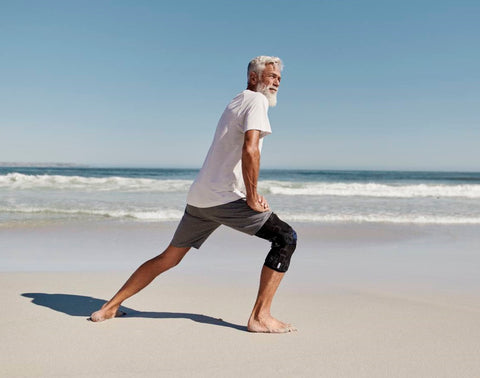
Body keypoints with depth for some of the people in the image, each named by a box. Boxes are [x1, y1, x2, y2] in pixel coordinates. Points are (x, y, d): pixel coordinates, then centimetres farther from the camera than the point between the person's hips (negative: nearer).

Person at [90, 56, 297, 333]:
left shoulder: (234, 103, 24)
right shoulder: (256, 100, -5)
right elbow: (250, 150, -22)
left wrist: (250, 191, 17)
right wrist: (252, 199, -15)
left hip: (199, 197, 9)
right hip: (225, 198, -9)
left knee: (169, 258, 19)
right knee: (286, 238, -3)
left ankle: (111, 307, 25)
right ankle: (260, 317, -7)